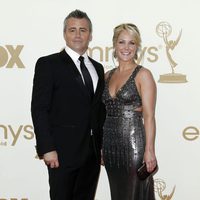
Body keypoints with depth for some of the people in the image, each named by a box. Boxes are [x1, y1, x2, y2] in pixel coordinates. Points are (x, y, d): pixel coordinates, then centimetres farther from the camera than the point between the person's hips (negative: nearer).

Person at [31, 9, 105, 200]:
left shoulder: (97, 68, 15)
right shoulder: (48, 64, -4)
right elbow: (39, 109, -10)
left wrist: (102, 145, 11)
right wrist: (47, 149, -17)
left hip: (92, 153, 6)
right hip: (63, 152, -6)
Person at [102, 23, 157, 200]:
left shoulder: (143, 74, -6)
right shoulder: (108, 75, 11)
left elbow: (149, 116, -11)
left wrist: (149, 150, -17)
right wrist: (100, 145, 11)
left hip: (133, 143, -5)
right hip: (110, 143, 6)